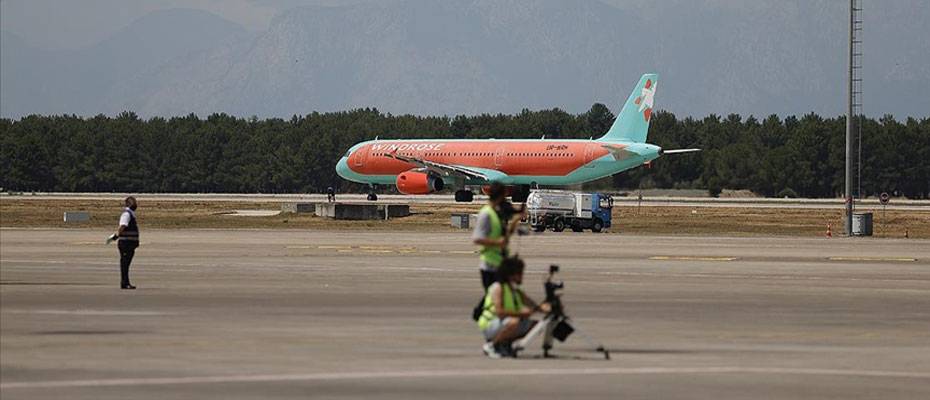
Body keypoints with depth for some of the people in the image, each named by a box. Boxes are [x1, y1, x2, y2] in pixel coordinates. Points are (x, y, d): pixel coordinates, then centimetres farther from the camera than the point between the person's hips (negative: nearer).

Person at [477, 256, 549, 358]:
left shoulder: (517, 292, 10)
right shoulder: (498, 288, -14)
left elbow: (536, 307, 4)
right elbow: (499, 311, -26)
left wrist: (545, 308, -18)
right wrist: (520, 313, -29)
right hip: (489, 326, -8)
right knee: (514, 322, -36)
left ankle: (505, 343, 8)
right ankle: (490, 345, -16)